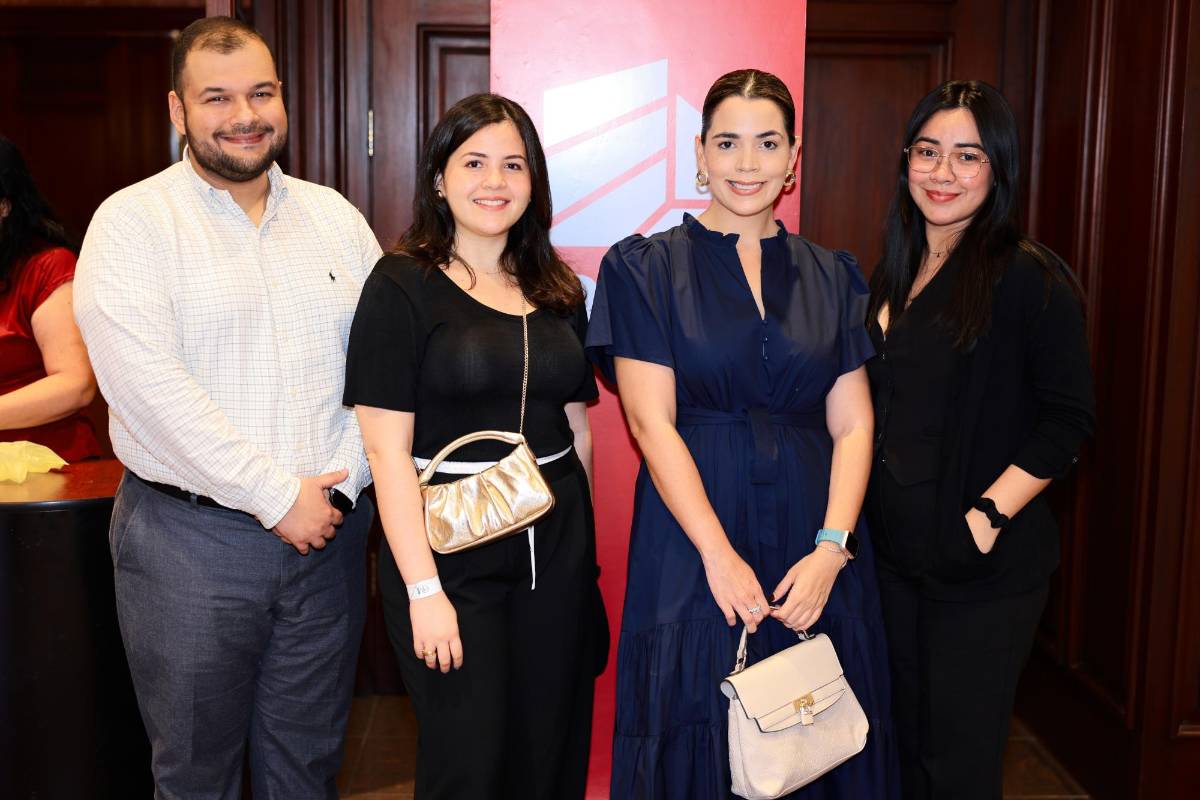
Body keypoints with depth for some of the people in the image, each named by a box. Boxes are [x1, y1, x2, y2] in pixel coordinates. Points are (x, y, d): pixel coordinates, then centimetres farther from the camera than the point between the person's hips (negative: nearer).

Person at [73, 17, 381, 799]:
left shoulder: (335, 216, 9)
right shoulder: (132, 222, -5)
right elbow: (150, 386, -16)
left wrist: (341, 481, -9)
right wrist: (278, 497, -16)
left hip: (328, 528, 4)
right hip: (189, 536, -3)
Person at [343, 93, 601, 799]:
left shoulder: (556, 291, 9)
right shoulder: (403, 287, -8)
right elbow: (388, 449, -12)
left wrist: (584, 541, 13)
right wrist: (423, 590, -16)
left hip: (556, 547, 5)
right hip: (451, 548, -5)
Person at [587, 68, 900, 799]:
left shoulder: (831, 277, 9)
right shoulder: (647, 268, -1)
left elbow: (852, 424, 3)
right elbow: (652, 422, -8)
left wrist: (832, 547, -10)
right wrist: (720, 556, -15)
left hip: (815, 555, 3)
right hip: (693, 552, -2)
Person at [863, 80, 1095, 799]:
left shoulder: (1029, 277, -13)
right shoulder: (897, 273, 9)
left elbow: (1068, 419, -13)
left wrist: (989, 516, -19)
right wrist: (856, 513, 7)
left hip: (983, 570, -7)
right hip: (896, 551, 7)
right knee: (906, 742, 20)